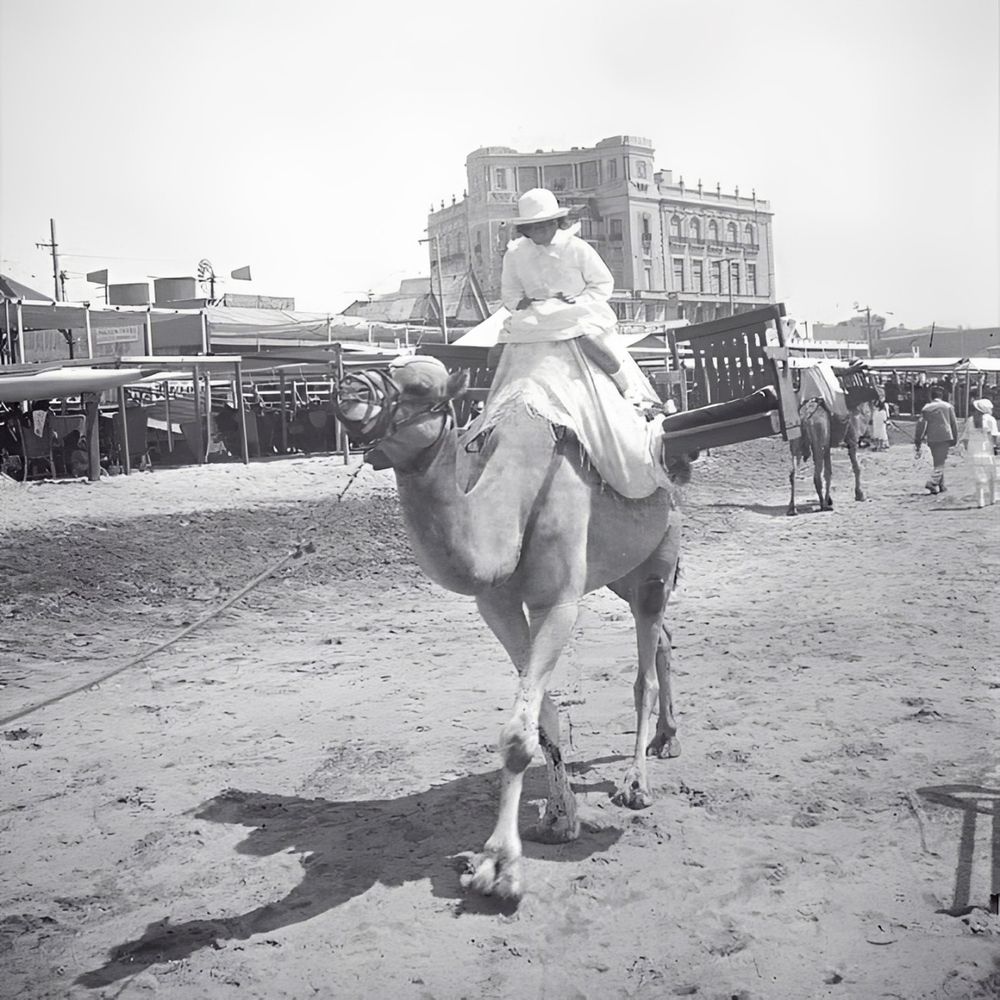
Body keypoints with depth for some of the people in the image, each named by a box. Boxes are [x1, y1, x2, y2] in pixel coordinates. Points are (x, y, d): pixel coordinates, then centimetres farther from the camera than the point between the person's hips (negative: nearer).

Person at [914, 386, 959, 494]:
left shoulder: (926, 408, 6)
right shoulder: (948, 406, 6)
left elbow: (921, 425, 1)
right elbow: (954, 424, 6)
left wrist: (917, 441, 3)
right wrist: (955, 439, 13)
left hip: (932, 439, 2)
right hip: (945, 437, -2)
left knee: (938, 462, 15)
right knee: (940, 463, -3)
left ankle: (940, 485, 18)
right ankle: (932, 483, -20)